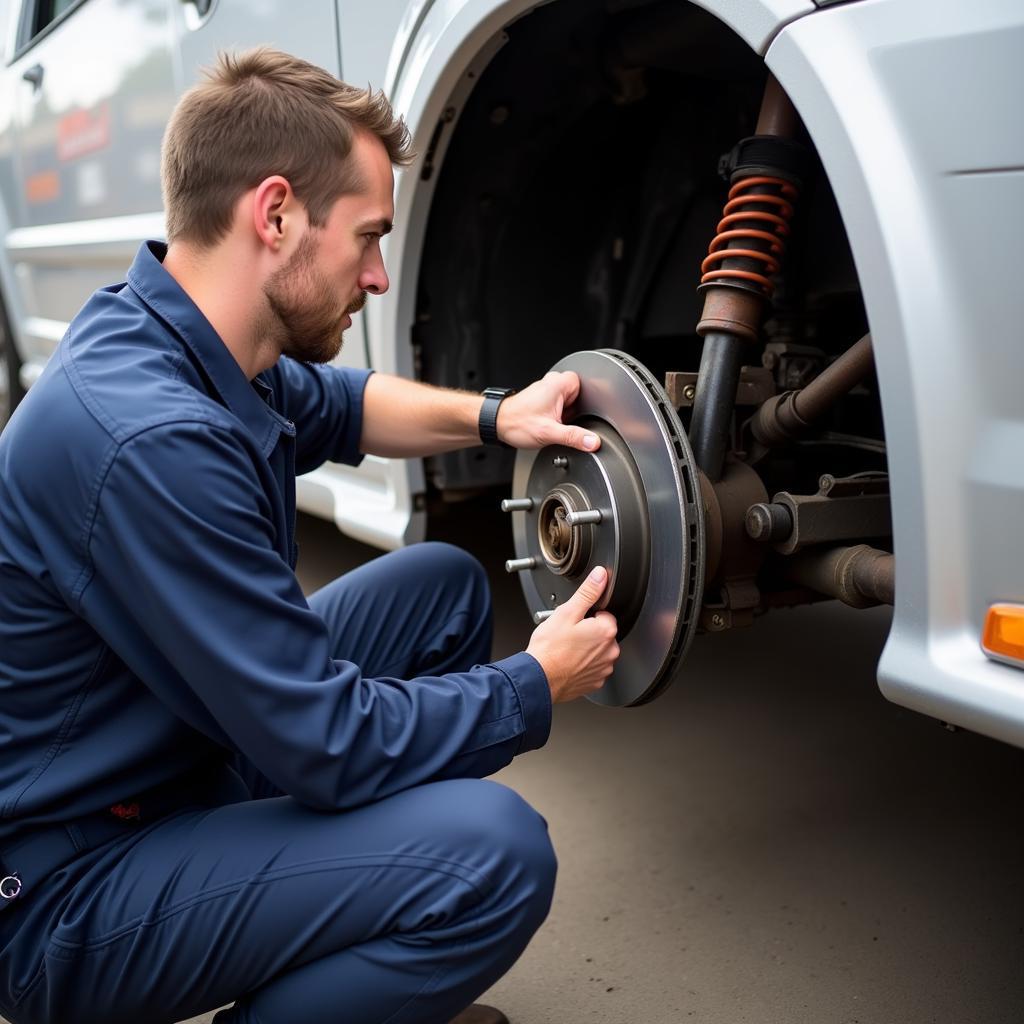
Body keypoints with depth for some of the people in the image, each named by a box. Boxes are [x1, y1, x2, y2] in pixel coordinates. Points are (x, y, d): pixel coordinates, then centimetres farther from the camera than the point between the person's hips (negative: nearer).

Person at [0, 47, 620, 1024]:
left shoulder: (157, 328, -2)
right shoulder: (149, 440, -32)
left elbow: (331, 403, 20)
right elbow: (332, 745, -27)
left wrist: (492, 416, 4)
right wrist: (539, 686, -11)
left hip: (182, 754, 10)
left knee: (442, 584, 9)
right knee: (495, 852, -29)